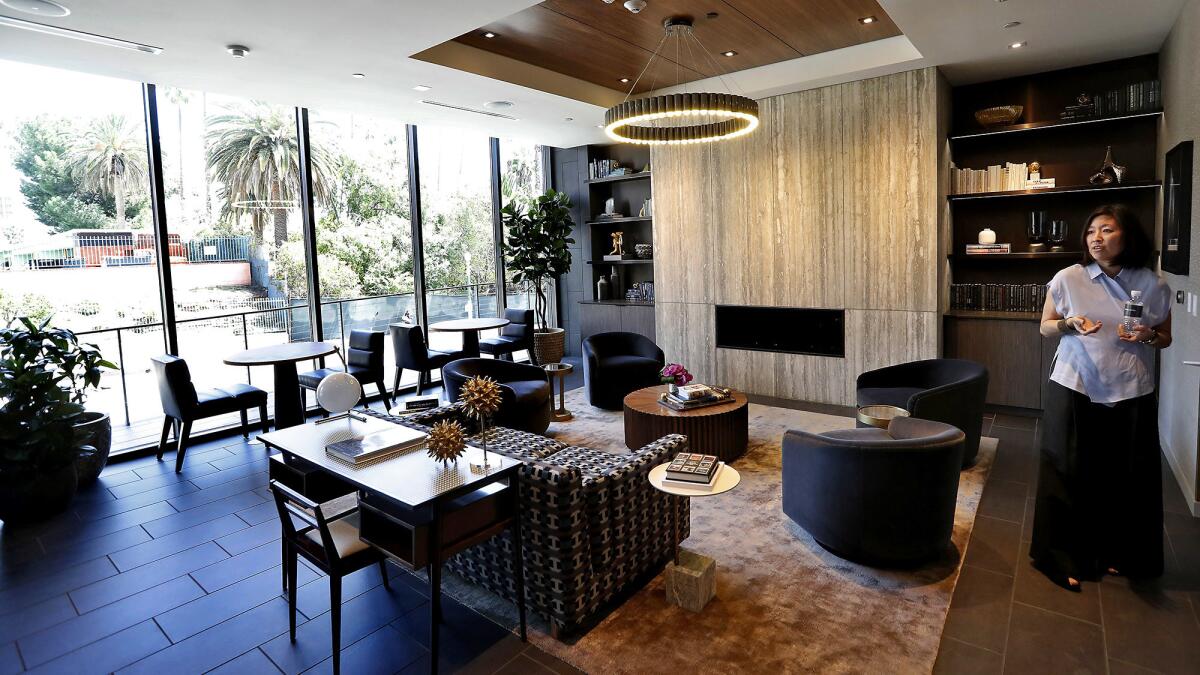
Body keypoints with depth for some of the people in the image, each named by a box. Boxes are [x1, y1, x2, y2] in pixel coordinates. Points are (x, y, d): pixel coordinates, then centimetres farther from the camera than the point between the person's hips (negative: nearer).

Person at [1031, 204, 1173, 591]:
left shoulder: (1153, 285, 1)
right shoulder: (1068, 279, -2)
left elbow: (1166, 338, 12)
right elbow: (1045, 327, 6)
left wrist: (1149, 336, -10)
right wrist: (1069, 323, -15)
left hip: (1131, 393, 2)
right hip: (1075, 389, -1)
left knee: (1129, 477, 8)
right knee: (1071, 473, 4)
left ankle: (1120, 555, 29)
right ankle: (1065, 556, 18)